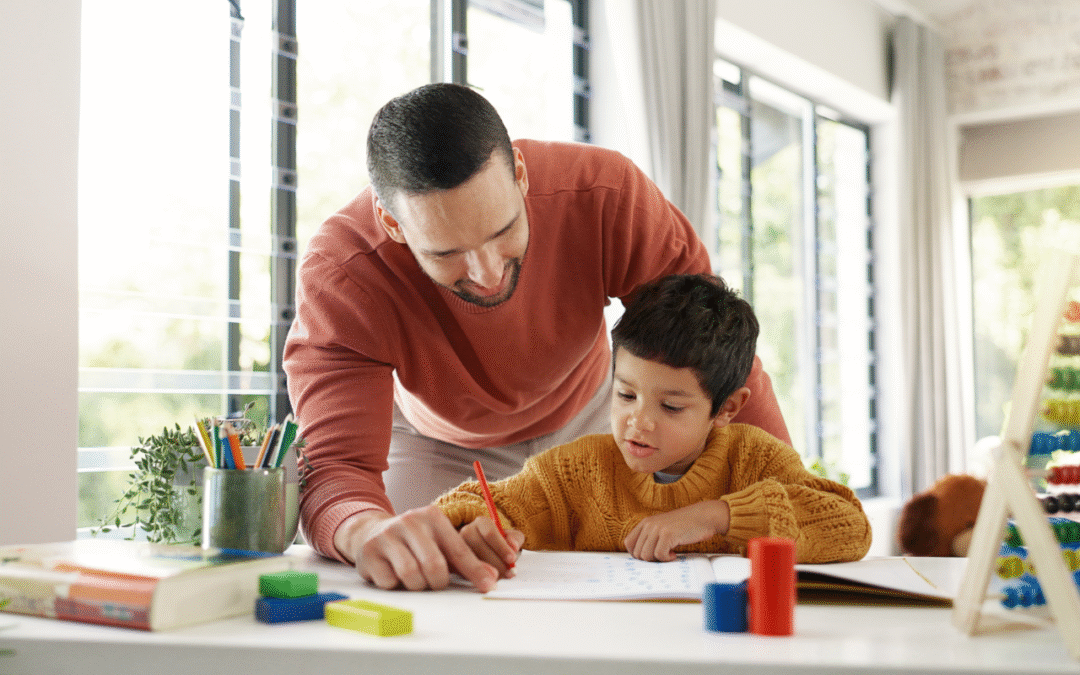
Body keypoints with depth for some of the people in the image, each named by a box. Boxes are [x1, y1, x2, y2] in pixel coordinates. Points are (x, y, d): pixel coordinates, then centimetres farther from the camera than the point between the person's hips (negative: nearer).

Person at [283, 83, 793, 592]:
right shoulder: (336, 278, -38)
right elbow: (334, 467, -44)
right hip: (435, 443, -1)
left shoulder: (604, 194, -35)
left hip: (582, 420, 2)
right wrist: (369, 531, -69)